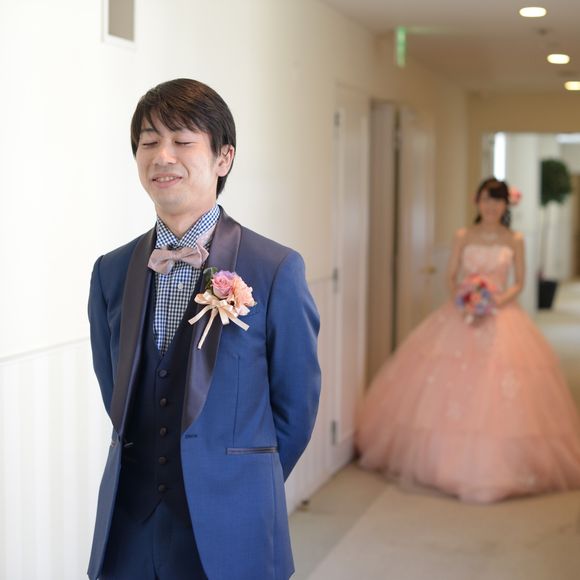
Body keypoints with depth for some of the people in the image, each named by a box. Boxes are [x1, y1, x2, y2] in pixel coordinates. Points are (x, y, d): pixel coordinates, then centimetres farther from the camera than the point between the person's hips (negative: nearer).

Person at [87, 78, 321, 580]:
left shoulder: (276, 270, -11)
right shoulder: (111, 273, 2)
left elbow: (295, 406, -3)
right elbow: (115, 394, 11)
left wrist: (243, 483, 7)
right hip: (129, 526, 4)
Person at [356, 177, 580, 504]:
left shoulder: (515, 240, 5)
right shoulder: (463, 237, 6)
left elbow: (519, 283, 5)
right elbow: (451, 277, 6)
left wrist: (500, 299, -13)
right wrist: (460, 298, -13)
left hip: (501, 318, -1)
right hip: (462, 316, 1)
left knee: (498, 396, -7)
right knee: (451, 385, -2)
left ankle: (497, 463, 3)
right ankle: (449, 457, 10)